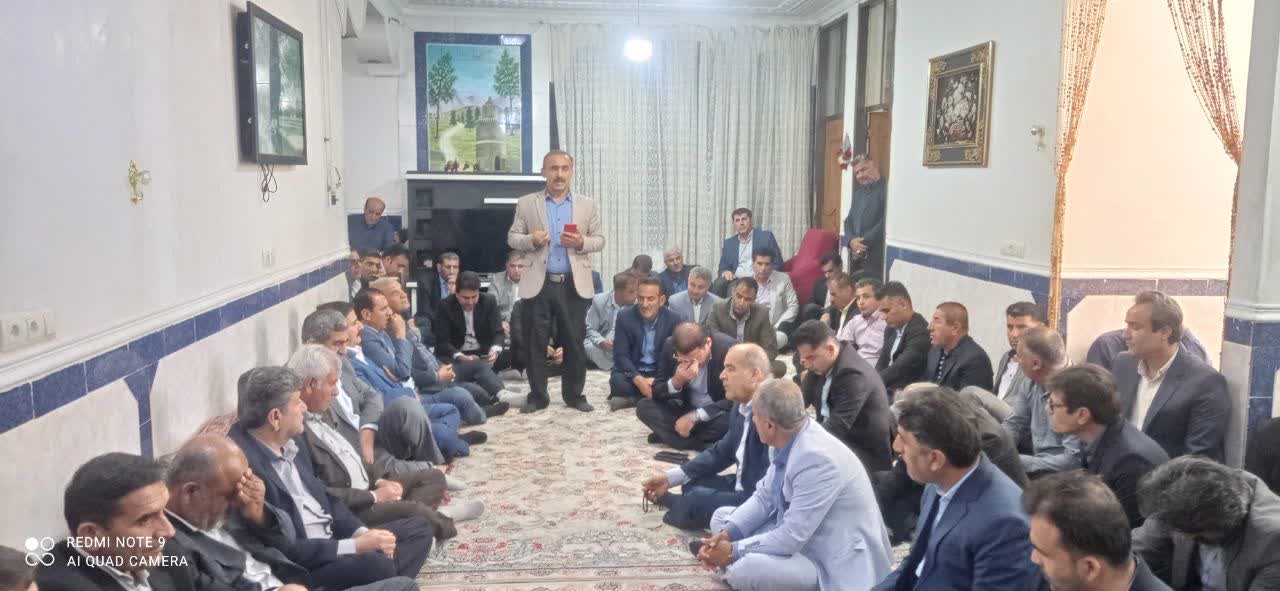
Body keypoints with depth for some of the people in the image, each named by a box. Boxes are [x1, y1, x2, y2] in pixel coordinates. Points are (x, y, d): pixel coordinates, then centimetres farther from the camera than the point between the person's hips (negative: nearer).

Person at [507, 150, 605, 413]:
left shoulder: (587, 205, 9)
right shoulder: (526, 203, 6)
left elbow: (600, 240, 8)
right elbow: (512, 237, 6)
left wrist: (582, 242, -13)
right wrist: (531, 240, -15)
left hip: (574, 285, 1)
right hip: (539, 285, 0)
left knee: (575, 343, 4)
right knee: (535, 343, 3)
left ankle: (574, 395, 16)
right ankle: (537, 396, 14)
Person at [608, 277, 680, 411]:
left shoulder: (673, 320, -8)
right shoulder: (624, 316, -9)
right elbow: (620, 355, -12)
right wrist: (638, 379, -29)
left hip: (660, 374, 1)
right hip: (632, 372, -1)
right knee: (618, 382, -34)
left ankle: (632, 398, -15)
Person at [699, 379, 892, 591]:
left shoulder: (817, 459, -31)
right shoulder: (789, 439, -5)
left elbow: (791, 538, -28)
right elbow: (764, 497, 7)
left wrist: (734, 551, -17)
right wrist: (727, 533, -7)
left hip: (834, 564, -9)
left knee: (743, 569, -30)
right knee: (721, 518, 10)